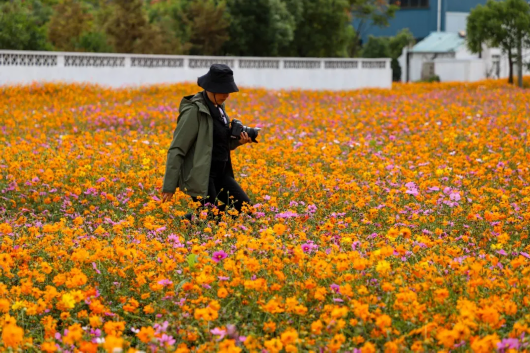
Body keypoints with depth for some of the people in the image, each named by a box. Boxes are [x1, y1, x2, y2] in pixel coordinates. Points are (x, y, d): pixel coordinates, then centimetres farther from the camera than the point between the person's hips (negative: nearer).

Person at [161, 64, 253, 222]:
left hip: (220, 173, 9)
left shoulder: (218, 107, 8)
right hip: (200, 176, -9)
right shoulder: (194, 111, -18)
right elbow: (176, 150, -18)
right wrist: (169, 187, -20)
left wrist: (237, 141, -1)